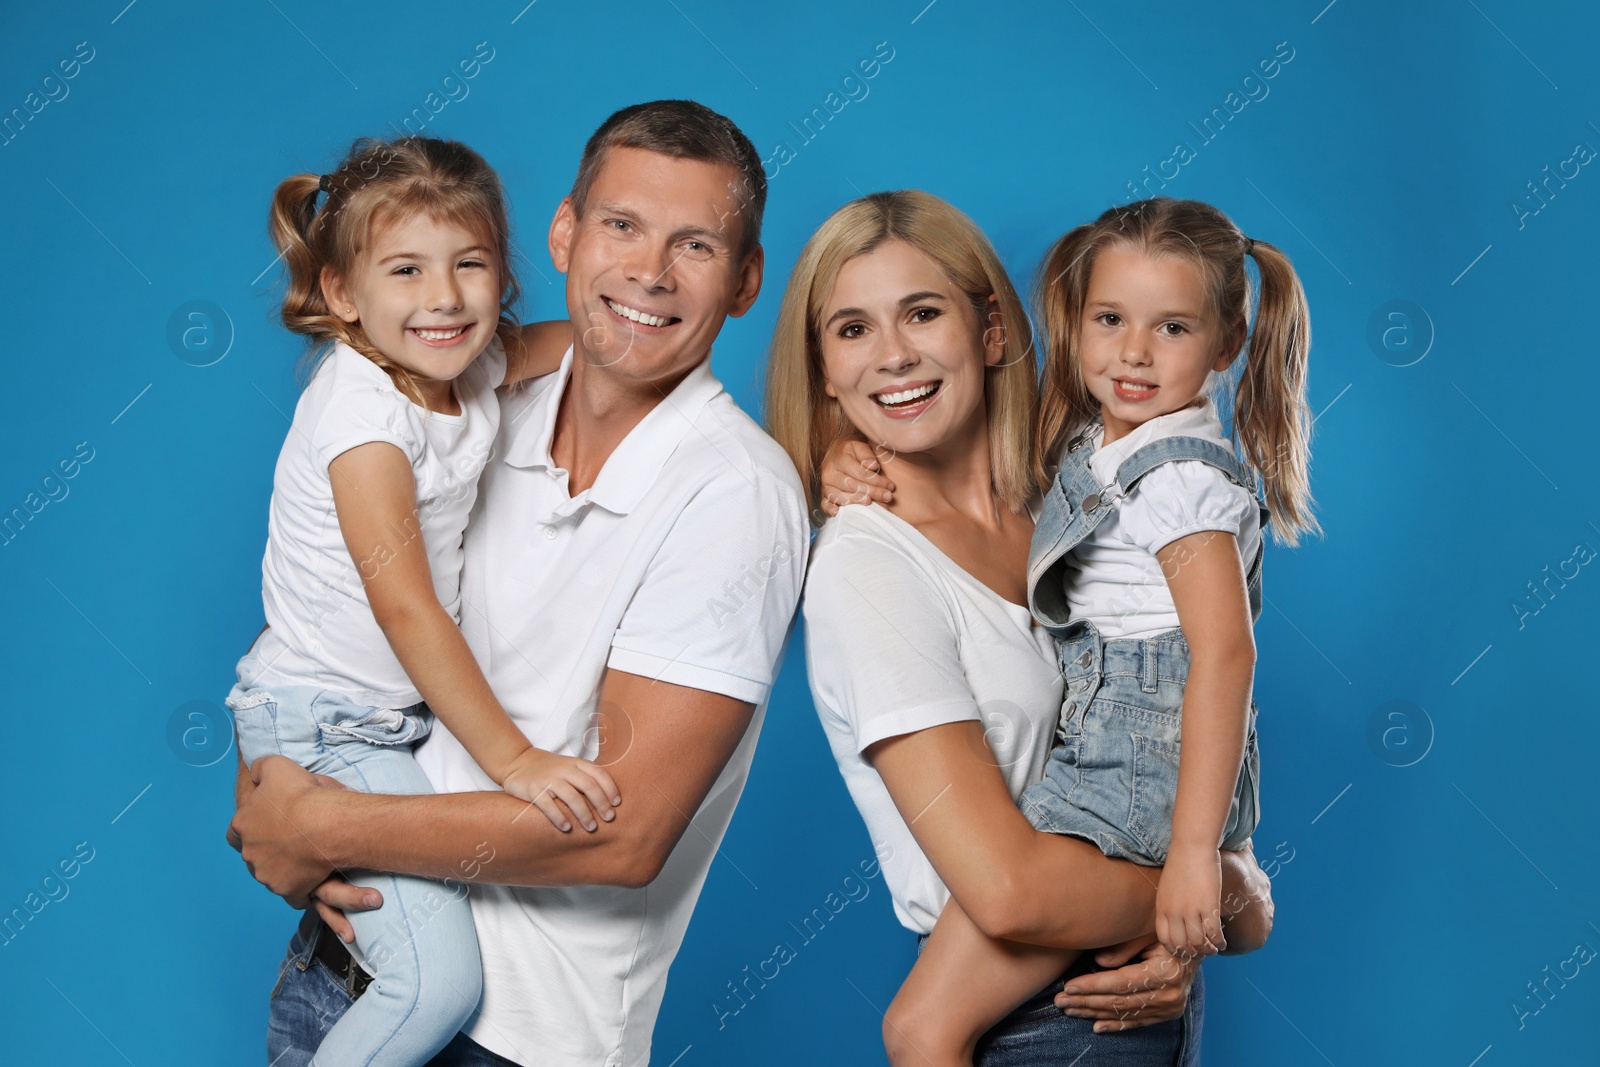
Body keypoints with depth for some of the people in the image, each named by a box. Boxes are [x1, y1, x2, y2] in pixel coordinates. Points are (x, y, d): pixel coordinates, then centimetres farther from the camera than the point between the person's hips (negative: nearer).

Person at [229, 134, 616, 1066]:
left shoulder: (471, 367, 0)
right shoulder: (363, 411, -22)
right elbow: (405, 606, -26)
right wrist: (512, 758, -26)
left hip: (404, 712, 8)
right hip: (324, 731, -8)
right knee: (438, 980, -16)